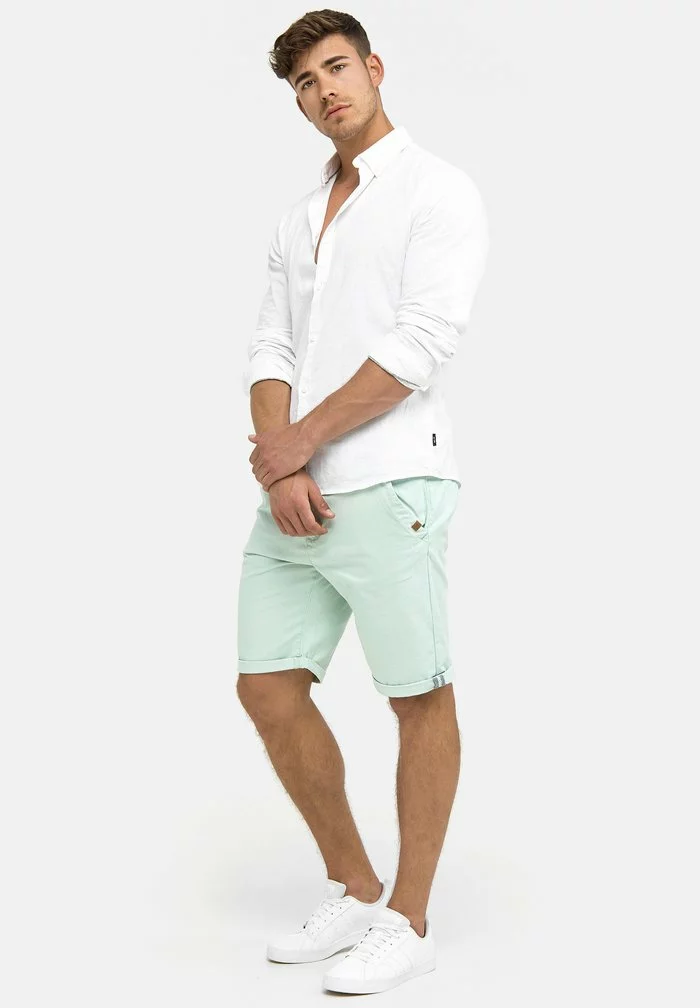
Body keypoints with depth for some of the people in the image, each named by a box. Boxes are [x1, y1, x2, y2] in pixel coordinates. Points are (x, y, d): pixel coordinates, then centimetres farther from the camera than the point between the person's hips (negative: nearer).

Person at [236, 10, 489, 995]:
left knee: (420, 701, 2)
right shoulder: (298, 220, 20)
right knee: (268, 689, 7)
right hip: (293, 498, 8)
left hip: (387, 487, -7)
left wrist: (300, 442, -10)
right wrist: (278, 467, -7)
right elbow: (271, 352, 11)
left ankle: (408, 922, 16)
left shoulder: (440, 191, -2)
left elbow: (422, 344, -14)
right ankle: (352, 891, 23)